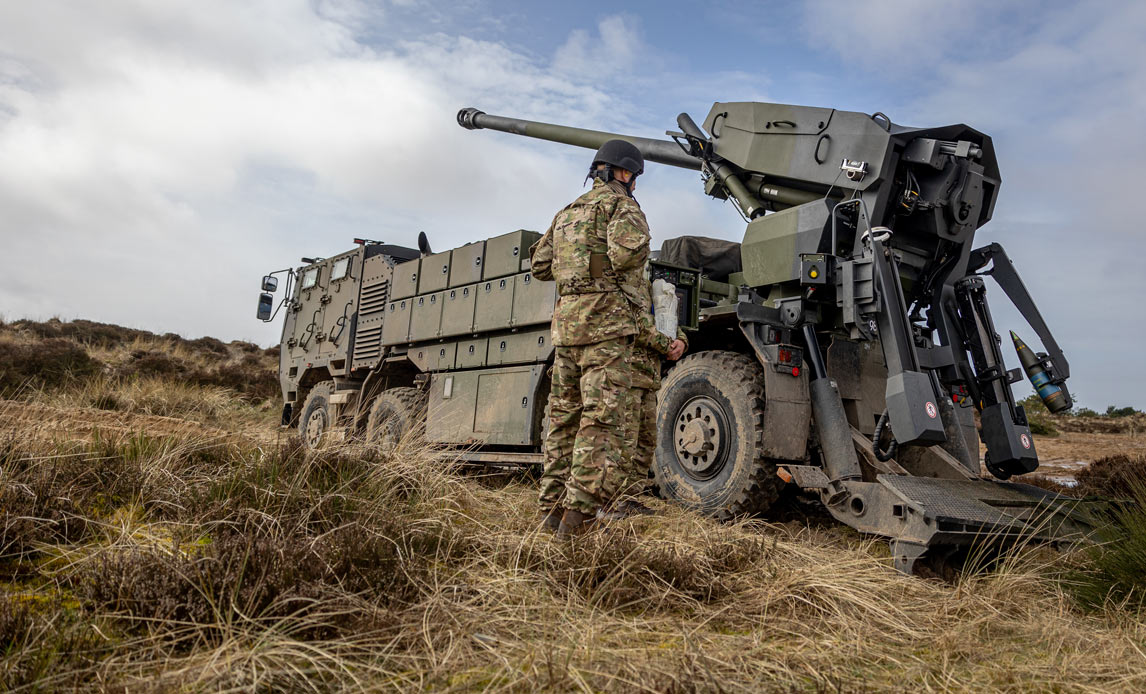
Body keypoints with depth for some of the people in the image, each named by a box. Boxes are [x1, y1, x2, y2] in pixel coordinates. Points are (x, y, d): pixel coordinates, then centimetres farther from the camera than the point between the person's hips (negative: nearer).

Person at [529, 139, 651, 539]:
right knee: (602, 419, -8)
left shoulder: (567, 213, 24)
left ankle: (552, 508, 16)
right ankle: (578, 515, -11)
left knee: (564, 417, 12)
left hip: (566, 321, 8)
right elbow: (627, 249, -20)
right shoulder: (619, 203, 1)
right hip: (605, 319, -8)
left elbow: (539, 264, 27)